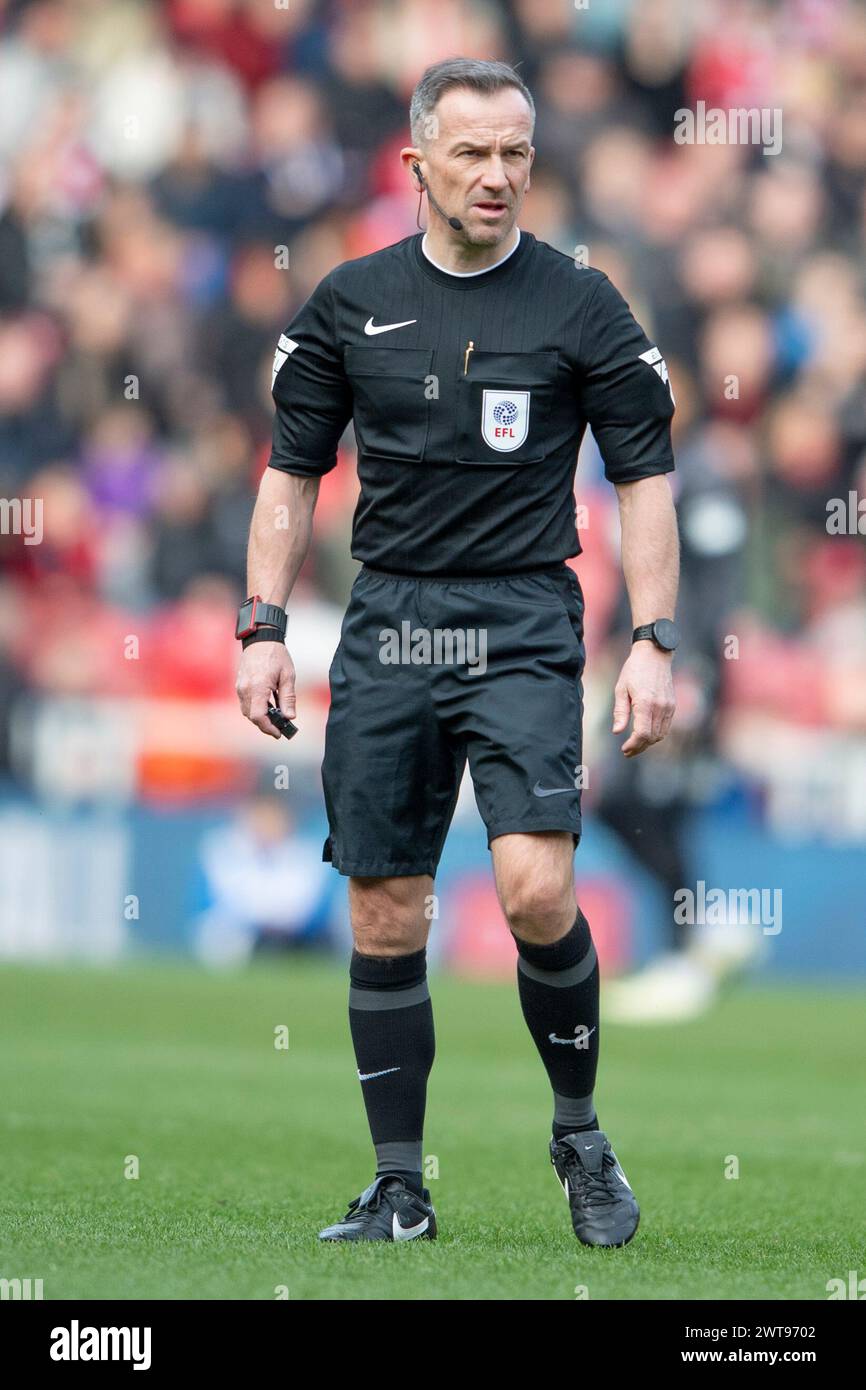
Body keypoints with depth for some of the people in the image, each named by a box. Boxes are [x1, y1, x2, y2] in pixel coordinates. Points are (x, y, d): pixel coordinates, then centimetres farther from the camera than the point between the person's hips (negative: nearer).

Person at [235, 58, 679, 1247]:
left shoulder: (579, 305, 0)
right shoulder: (351, 303, 6)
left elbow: (645, 476, 3)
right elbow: (293, 471, 13)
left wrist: (653, 644, -6)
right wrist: (264, 627, 5)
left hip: (524, 625, -3)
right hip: (387, 628, 3)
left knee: (535, 887, -19)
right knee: (384, 917, 2)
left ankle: (581, 1135, 3)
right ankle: (399, 1188, 11)